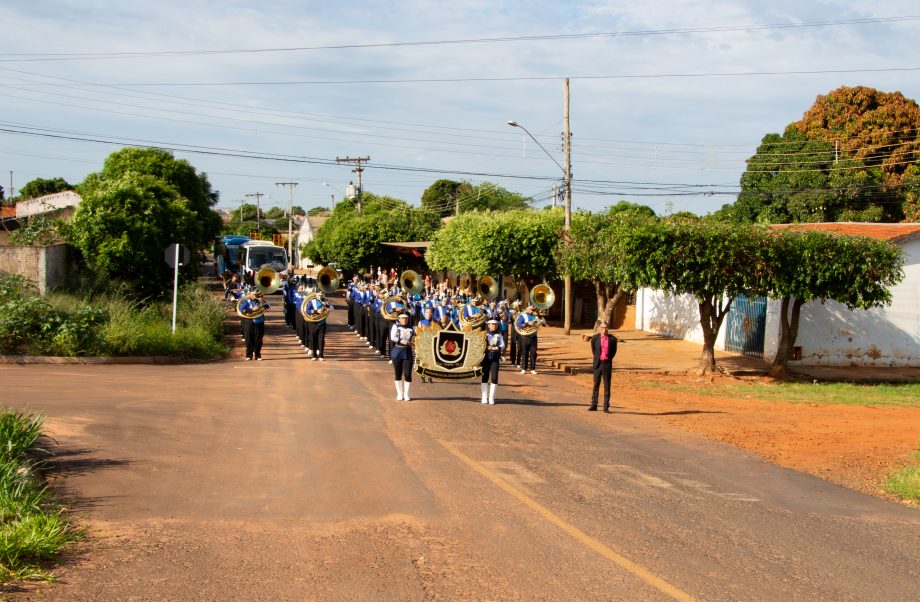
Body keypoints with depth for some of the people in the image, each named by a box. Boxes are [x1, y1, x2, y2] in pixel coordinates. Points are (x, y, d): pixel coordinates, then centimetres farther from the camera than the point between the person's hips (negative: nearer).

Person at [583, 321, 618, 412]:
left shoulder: (613, 339, -4)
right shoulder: (595, 338, -2)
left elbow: (614, 351, 9)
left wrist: (608, 359, 10)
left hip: (607, 364, -1)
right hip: (597, 364, 1)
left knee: (607, 386, 1)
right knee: (596, 384, 5)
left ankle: (606, 406, 4)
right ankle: (594, 405, 11)